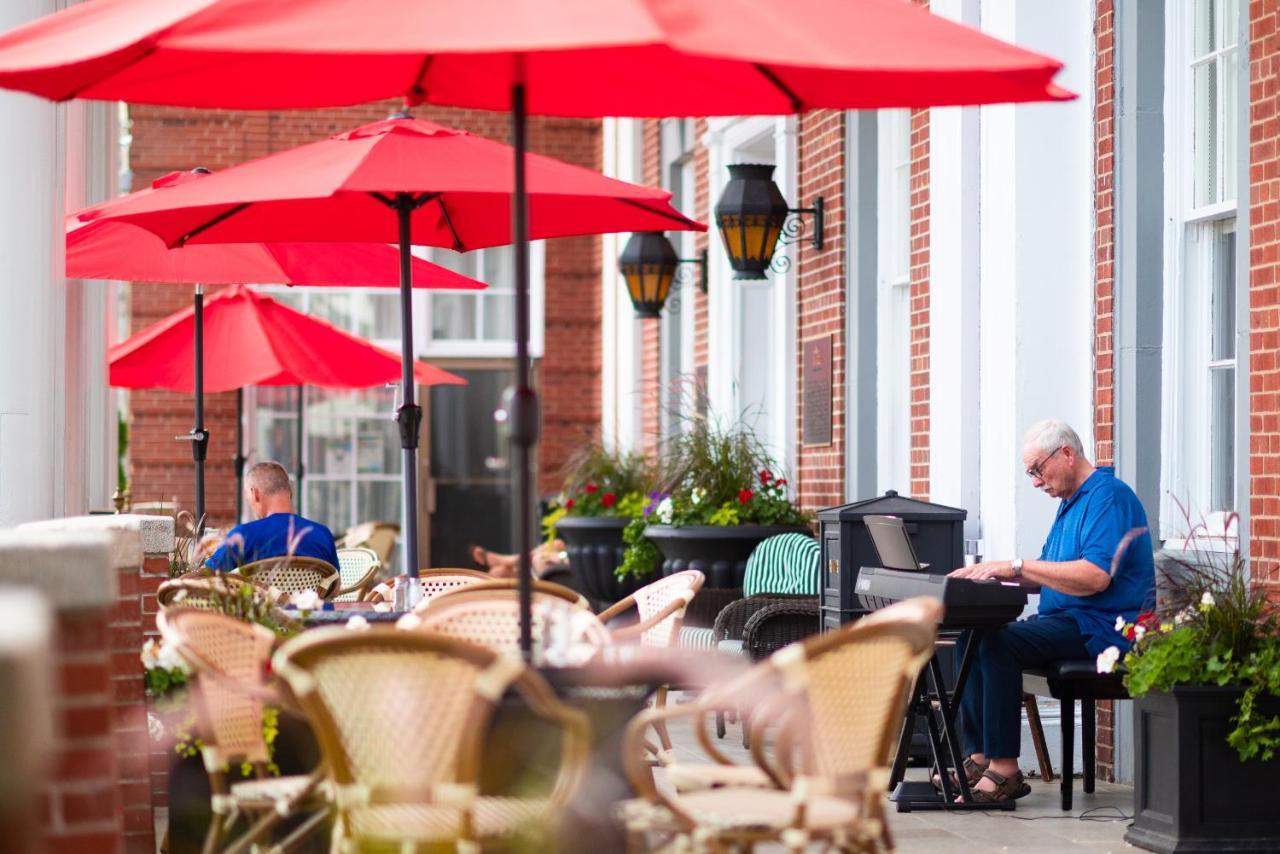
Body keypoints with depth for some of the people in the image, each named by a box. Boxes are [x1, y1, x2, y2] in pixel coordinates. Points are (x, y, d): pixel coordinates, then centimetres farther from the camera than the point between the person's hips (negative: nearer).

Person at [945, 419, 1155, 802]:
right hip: (1067, 622, 11)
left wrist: (1018, 566, -21)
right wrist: (991, 571, 9)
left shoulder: (1109, 496, -12)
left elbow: (1095, 577, -25)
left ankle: (1005, 769, -26)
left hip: (1102, 628, -11)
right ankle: (978, 757, -5)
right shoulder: (1071, 502, 22)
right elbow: (1048, 575, 26)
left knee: (999, 642, -27)